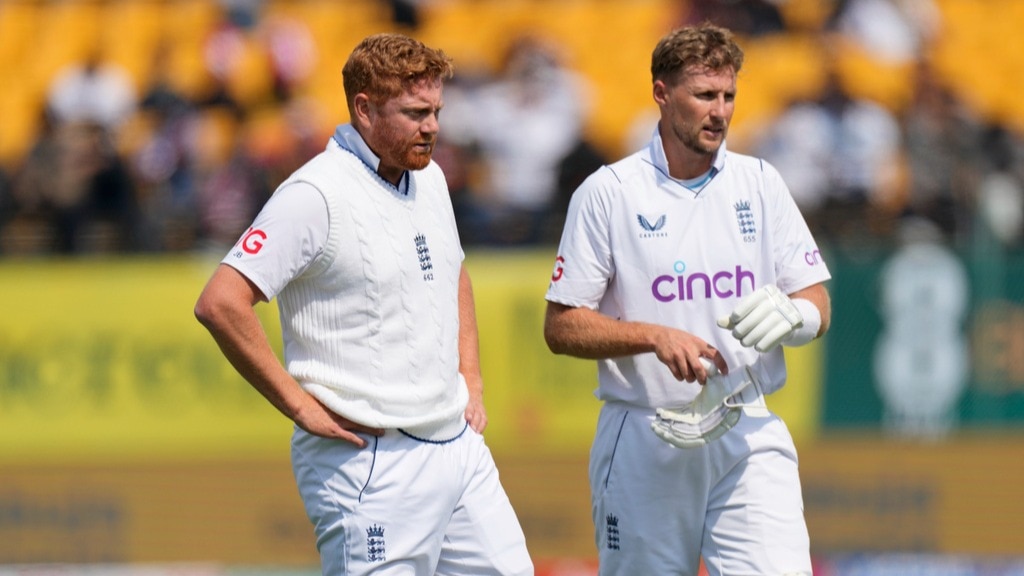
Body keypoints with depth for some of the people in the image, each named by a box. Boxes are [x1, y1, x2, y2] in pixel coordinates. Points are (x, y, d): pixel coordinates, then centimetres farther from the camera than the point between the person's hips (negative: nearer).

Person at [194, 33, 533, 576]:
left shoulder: (428, 178, 13)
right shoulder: (316, 195, -14)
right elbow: (220, 303, -21)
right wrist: (300, 406, -17)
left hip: (459, 445, 8)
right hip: (372, 464, -8)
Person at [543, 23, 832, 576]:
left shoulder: (760, 184, 8)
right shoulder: (607, 193, -1)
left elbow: (818, 306, 8)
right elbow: (561, 327, -3)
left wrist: (791, 314, -17)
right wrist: (656, 336, -18)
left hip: (749, 435, 2)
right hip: (643, 442, -2)